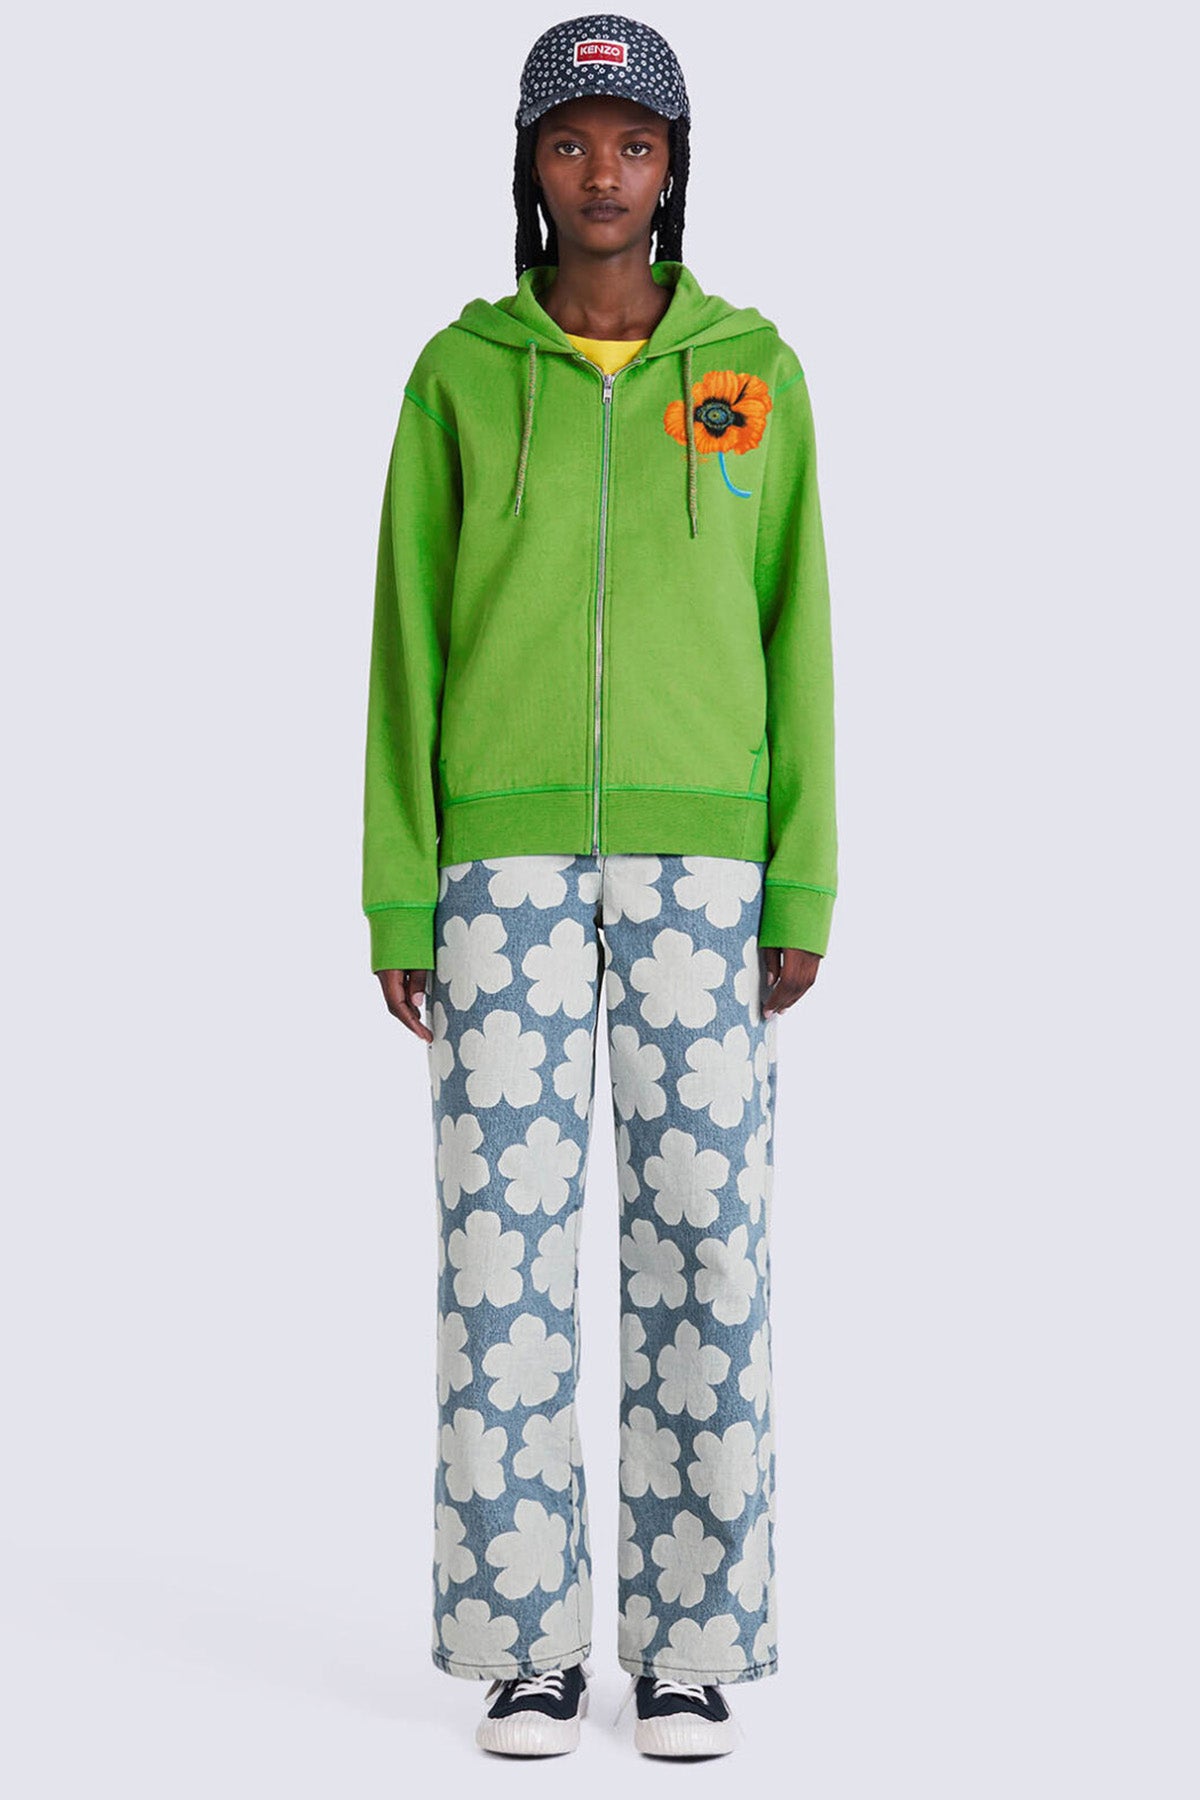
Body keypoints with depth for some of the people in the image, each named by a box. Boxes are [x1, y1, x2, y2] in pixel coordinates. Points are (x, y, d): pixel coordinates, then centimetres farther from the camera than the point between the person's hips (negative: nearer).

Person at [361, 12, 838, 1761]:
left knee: (701, 1235, -1)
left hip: (696, 855, 0)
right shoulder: (458, 376, 5)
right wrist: (398, 898, -2)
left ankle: (689, 1644, 10)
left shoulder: (753, 369, 5)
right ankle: (529, 1646, 9)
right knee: (506, 1238, -3)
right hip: (510, 852, 0)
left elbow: (791, 638, 4)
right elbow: (411, 644, 4)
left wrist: (803, 890, -3)